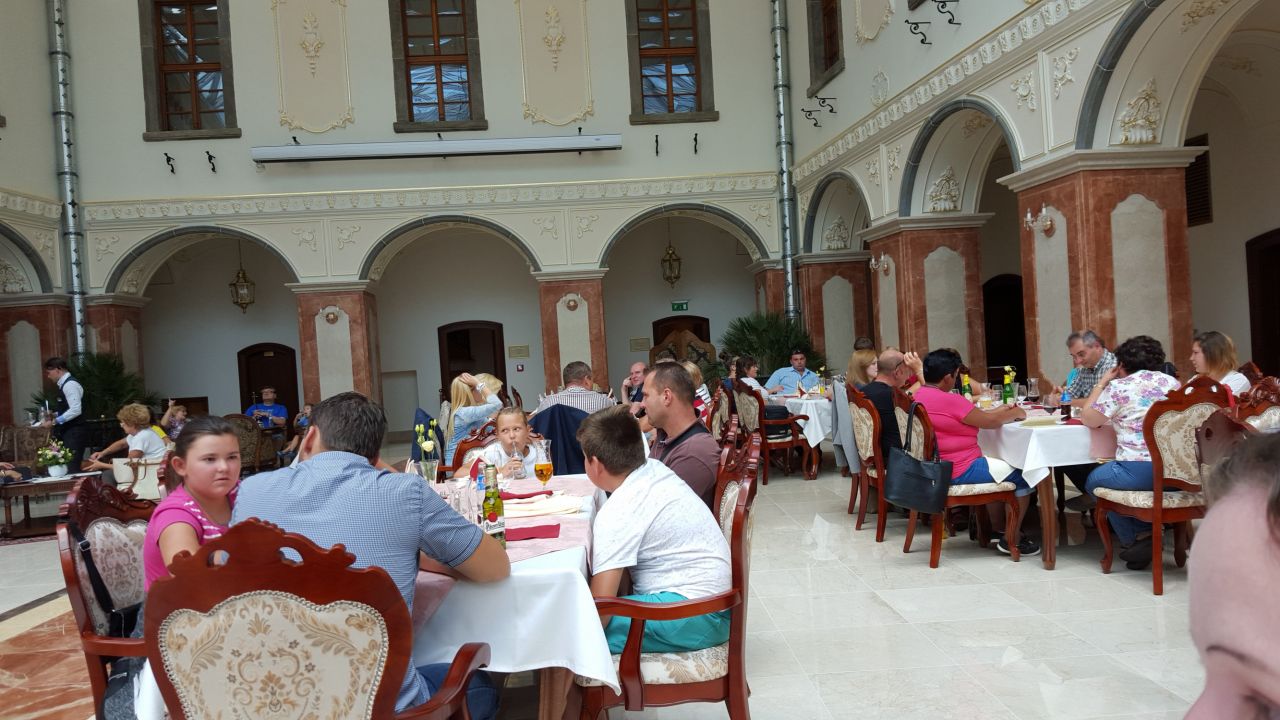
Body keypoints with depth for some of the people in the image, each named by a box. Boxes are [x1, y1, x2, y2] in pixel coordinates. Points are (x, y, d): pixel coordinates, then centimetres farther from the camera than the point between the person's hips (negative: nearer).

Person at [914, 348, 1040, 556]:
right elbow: (989, 422, -11)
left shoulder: (920, 395, 7)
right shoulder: (949, 400, -22)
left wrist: (998, 411, 12)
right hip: (957, 472, -10)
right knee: (1023, 477, 5)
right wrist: (1014, 413, 8)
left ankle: (998, 531, 35)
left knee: (999, 469, 31)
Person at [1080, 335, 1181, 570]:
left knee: (1094, 480, 20)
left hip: (1140, 472, -6)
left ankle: (1135, 537, 9)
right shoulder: (1172, 383, 13)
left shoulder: (1119, 387, -4)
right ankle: (1144, 533, 20)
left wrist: (1102, 383, 13)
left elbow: (1088, 419, 4)